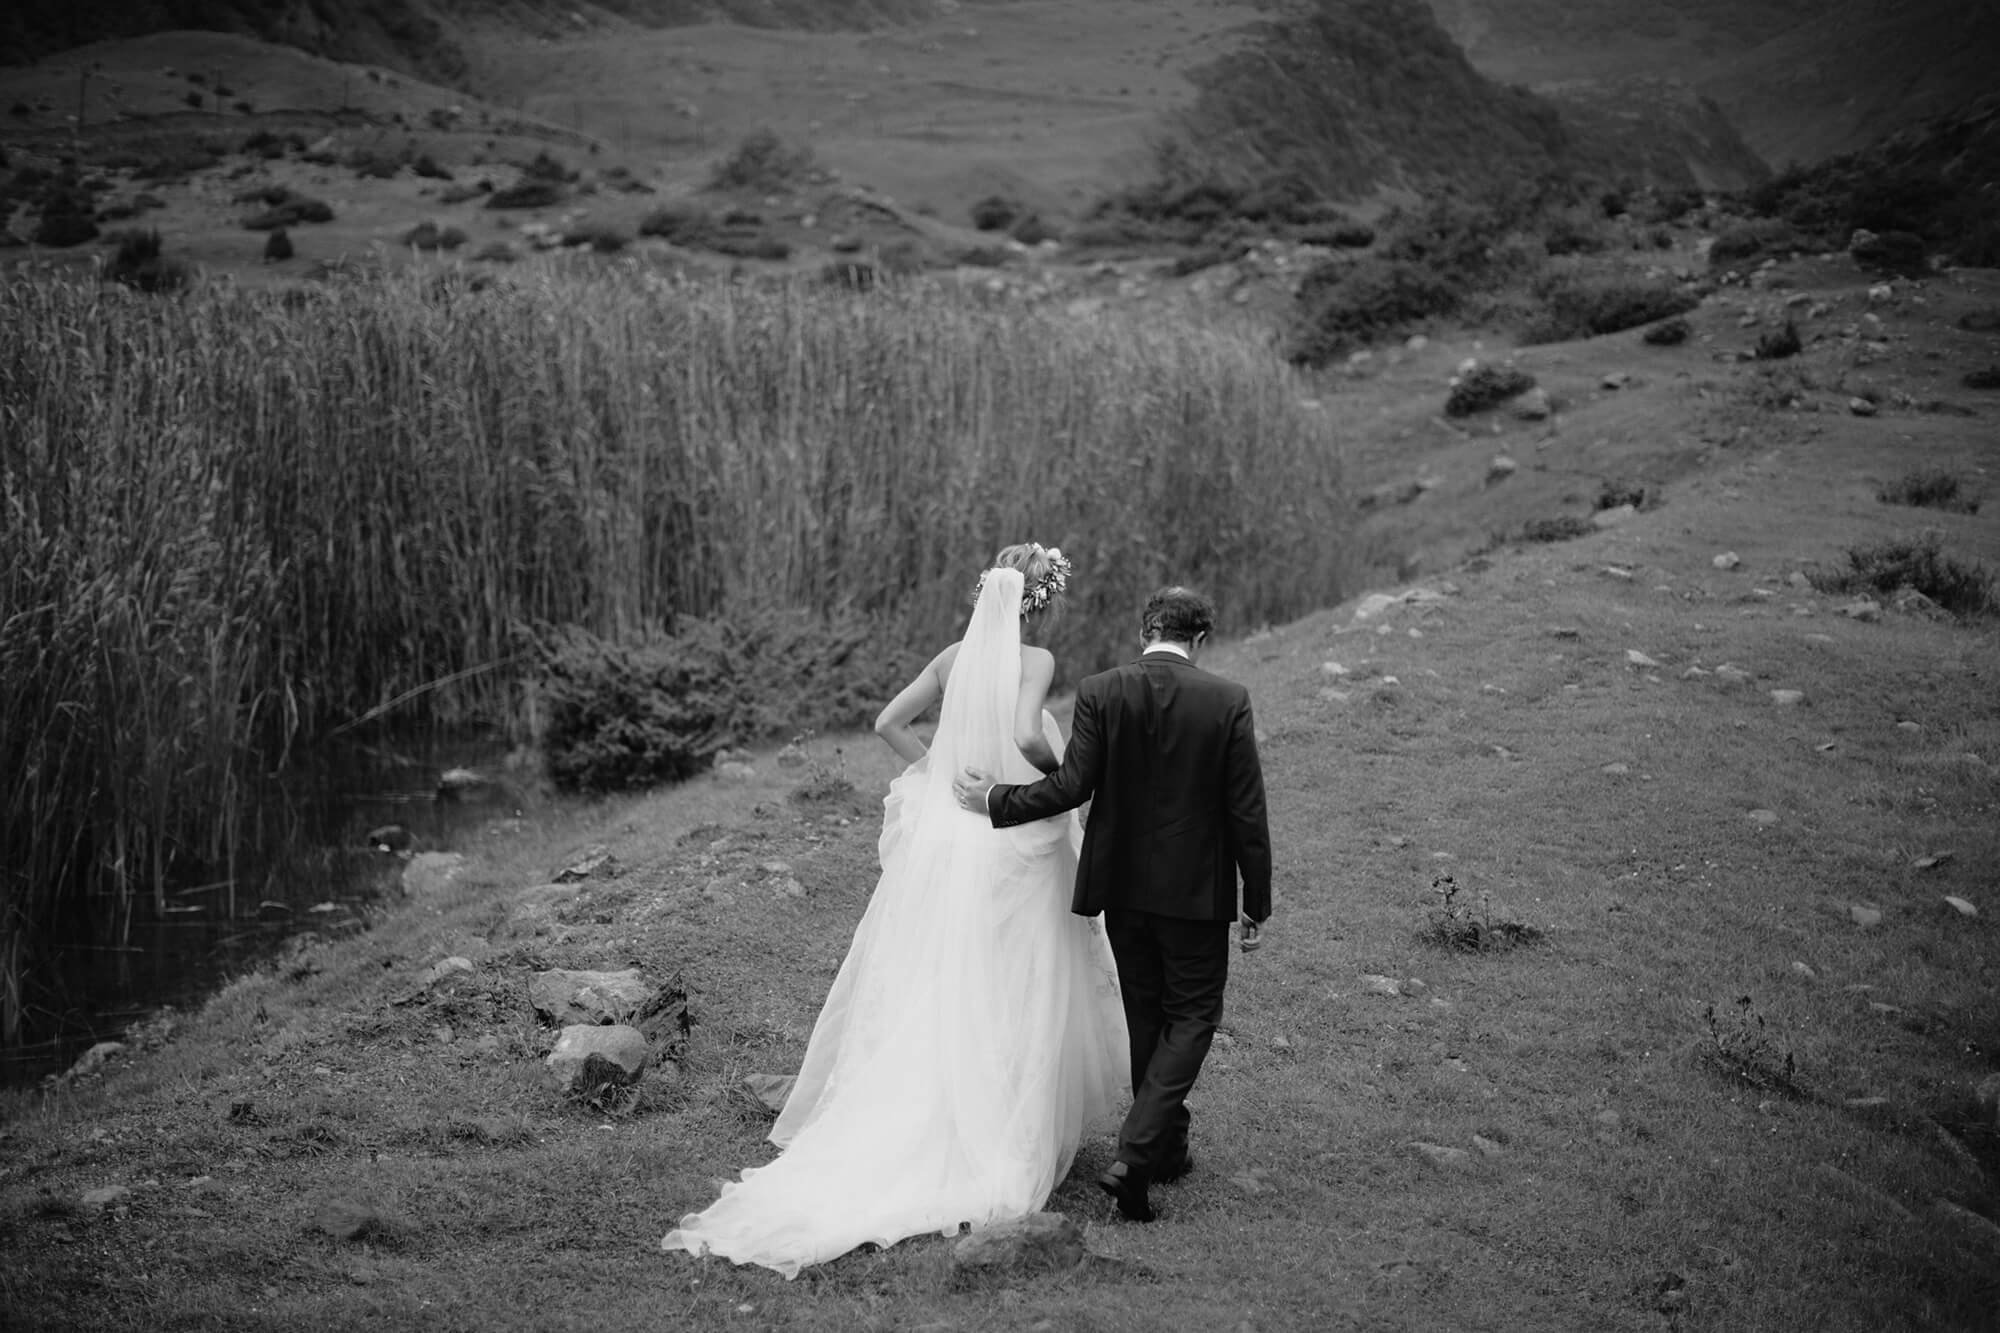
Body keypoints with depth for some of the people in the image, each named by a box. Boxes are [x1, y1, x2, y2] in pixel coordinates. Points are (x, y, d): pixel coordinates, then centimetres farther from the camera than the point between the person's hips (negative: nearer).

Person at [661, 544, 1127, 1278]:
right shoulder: (1035, 660, -12)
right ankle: (999, 1145, 11)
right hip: (1011, 850, -5)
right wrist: (1061, 770, -9)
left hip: (941, 840, 5)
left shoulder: (955, 655, 5)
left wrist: (940, 770, 12)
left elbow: (889, 722, 7)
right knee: (1005, 1000, 6)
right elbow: (1025, 736, -27)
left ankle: (902, 1135, 19)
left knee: (925, 992, 13)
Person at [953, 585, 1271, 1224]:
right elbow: (1246, 810, -8)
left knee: (1147, 1017, 18)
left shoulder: (1099, 692, -8)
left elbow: (1073, 785, -13)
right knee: (1193, 1016, 8)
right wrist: (1256, 902, 0)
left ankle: (1164, 1146, 30)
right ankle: (1134, 1156, -6)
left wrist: (996, 801, 2)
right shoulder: (1228, 700, -9)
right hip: (1196, 889, -2)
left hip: (1122, 884, 2)